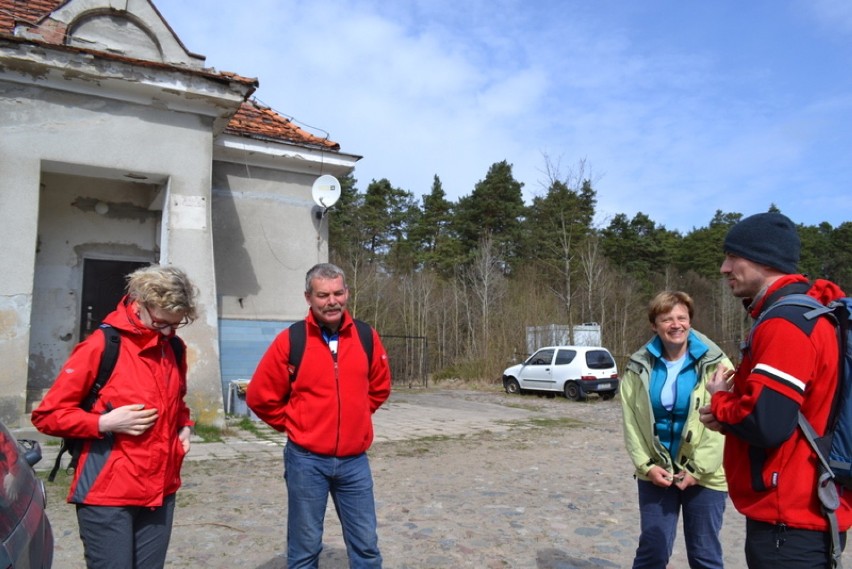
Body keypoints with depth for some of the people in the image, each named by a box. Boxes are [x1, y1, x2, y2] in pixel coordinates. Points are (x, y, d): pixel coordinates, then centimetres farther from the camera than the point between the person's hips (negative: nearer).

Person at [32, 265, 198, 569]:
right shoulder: (101, 346, -12)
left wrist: (184, 425, 6)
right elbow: (47, 415, -8)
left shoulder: (174, 349, 7)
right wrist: (104, 423, -20)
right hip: (108, 494, -5)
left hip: (160, 491, 6)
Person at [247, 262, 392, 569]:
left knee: (366, 544, 11)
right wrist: (294, 425, 3)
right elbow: (260, 396, -3)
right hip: (307, 460, -2)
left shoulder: (367, 337, -1)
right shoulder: (291, 340, -10)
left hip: (354, 460, 3)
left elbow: (379, 387, 15)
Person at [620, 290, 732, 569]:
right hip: (655, 472, 2)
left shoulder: (715, 364, -7)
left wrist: (698, 469, -13)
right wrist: (646, 465, -7)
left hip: (705, 475, -1)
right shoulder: (639, 367, 0)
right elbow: (631, 421, 1)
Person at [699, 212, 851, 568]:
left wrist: (720, 402, -9)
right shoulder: (801, 312, 12)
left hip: (789, 522, -10)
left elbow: (766, 423, -29)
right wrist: (731, 408, 0)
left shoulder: (786, 323, -21)